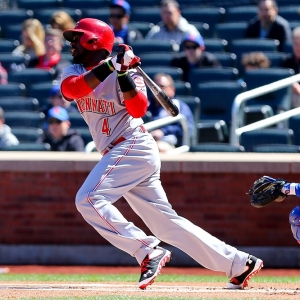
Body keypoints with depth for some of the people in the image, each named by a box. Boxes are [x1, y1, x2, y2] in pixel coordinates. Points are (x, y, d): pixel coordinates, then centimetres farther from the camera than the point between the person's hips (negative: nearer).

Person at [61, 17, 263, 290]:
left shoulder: (126, 72, -6)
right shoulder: (75, 72, 12)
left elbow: (138, 109, -21)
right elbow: (70, 89, -12)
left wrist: (123, 73, -29)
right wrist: (109, 66, -21)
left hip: (133, 146, -8)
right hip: (118, 154, 8)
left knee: (89, 199, -22)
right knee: (165, 221, 6)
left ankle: (148, 251, -21)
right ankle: (240, 264, 9)